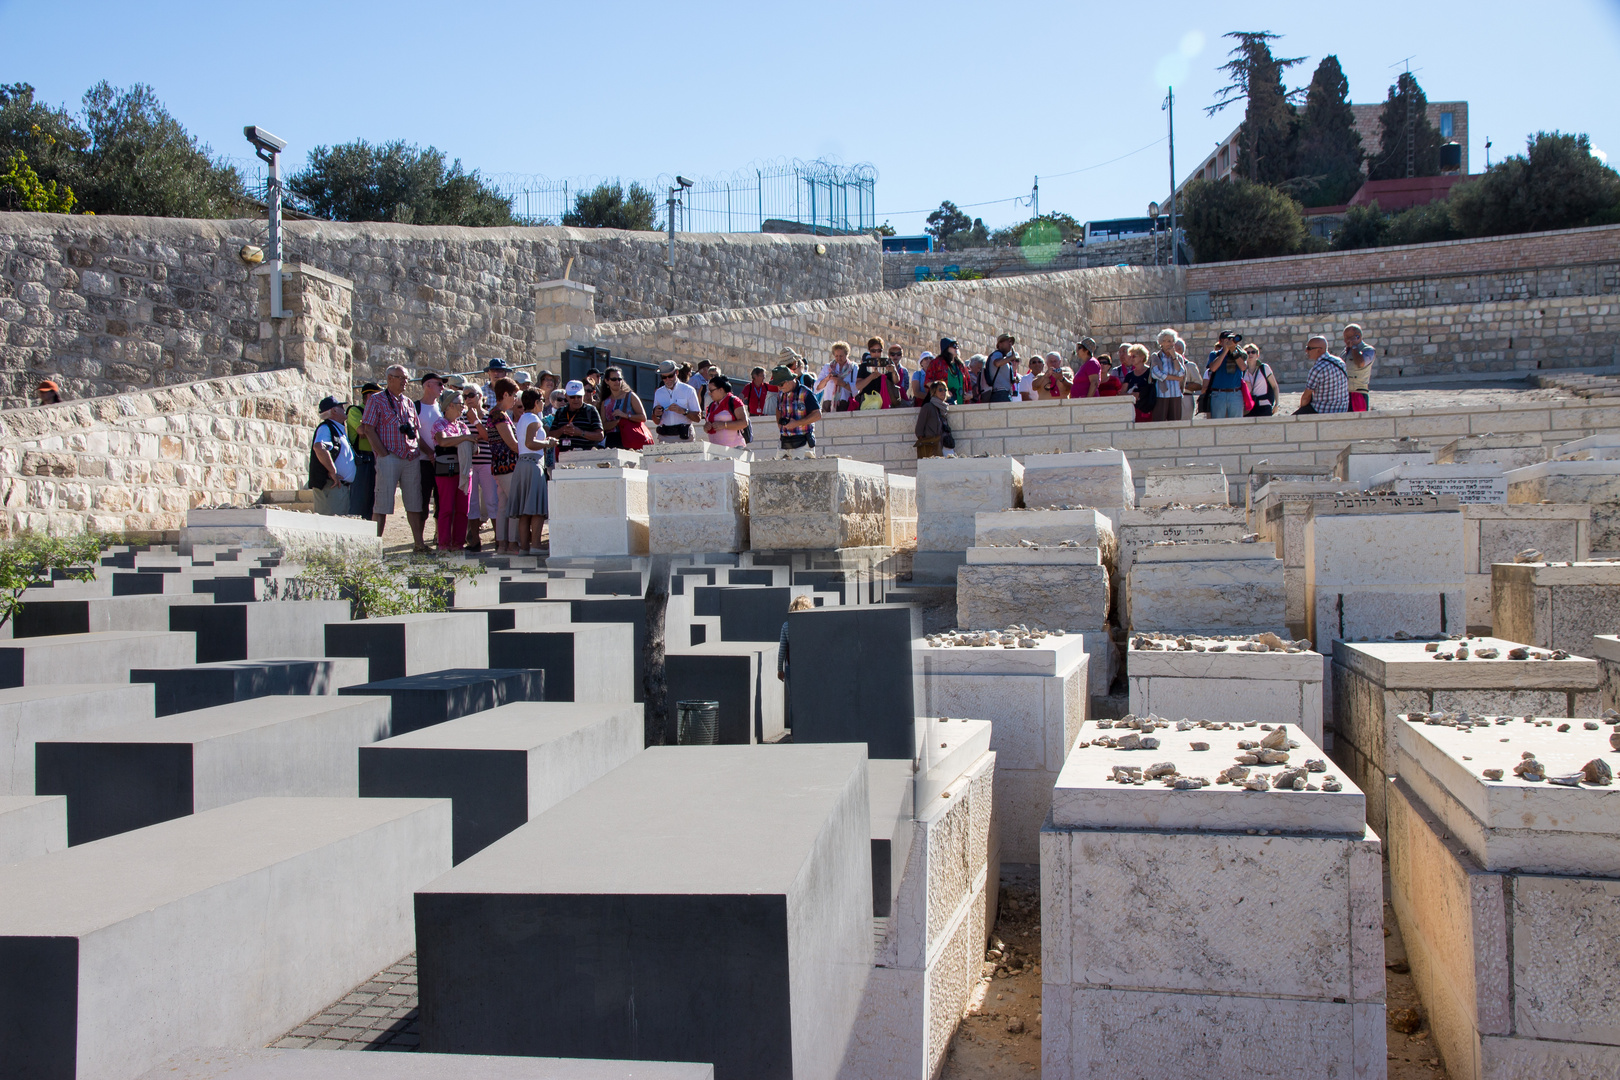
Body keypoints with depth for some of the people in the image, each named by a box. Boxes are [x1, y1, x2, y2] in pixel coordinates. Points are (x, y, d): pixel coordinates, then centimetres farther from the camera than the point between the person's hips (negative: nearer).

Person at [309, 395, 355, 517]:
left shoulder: (339, 430, 22)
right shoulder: (326, 427, -8)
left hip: (342, 485, 10)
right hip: (331, 484, -10)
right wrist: (332, 472, -24)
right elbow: (319, 447, -28)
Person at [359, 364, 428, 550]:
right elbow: (368, 429, -5)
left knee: (414, 502, 6)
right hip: (389, 458, -5)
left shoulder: (409, 403, 18)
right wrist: (383, 452, -11)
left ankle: (418, 542, 10)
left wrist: (423, 450, 9)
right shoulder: (377, 400, 1)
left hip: (412, 458, 5)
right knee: (382, 503, -5)